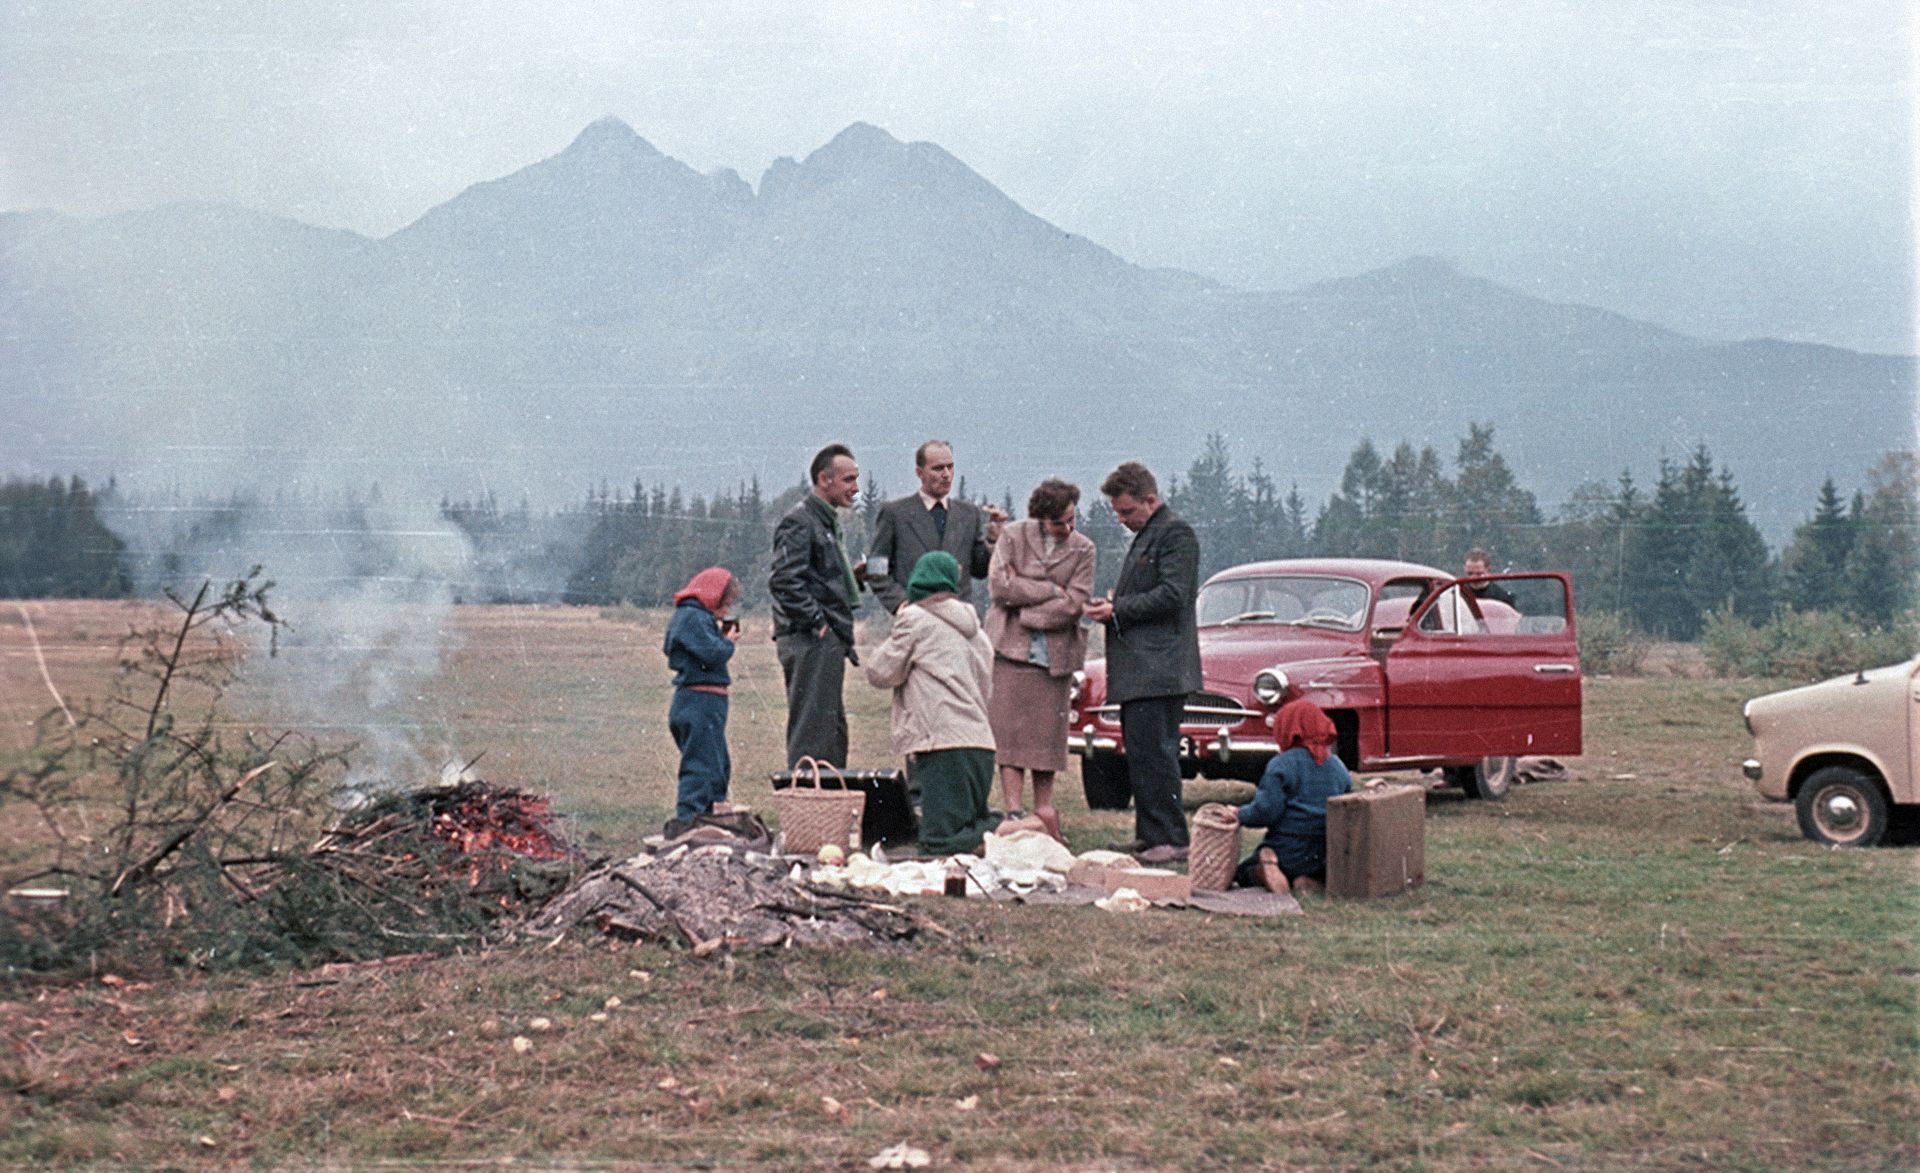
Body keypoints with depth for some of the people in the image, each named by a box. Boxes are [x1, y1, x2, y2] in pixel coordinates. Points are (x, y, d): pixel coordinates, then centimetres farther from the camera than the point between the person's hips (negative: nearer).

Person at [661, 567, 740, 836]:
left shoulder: (693, 616, 18)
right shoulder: (693, 617, -15)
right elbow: (712, 655, -23)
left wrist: (722, 638, 9)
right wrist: (728, 641, -5)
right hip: (701, 701, -11)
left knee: (718, 764, 18)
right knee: (701, 763, -10)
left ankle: (708, 814, 25)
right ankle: (685, 819, -11)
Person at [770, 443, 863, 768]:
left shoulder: (827, 521, 20)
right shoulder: (799, 522, -11)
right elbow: (784, 582, -22)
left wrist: (853, 578, 13)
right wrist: (817, 624, -20)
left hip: (827, 643, 10)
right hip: (811, 643, -10)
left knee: (834, 731, 14)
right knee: (811, 730, -10)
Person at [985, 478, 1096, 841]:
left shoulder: (1083, 549, 4)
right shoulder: (1013, 536, 2)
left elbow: (1073, 604, -5)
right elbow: (998, 586, -9)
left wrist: (1025, 611, -9)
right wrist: (1051, 589, -8)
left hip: (1055, 652, 1)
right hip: (1011, 647, -1)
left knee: (1048, 730, 3)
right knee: (1010, 727, -5)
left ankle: (1043, 806, 13)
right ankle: (1013, 810, -3)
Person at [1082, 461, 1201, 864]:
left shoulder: (1175, 533, -8)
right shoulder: (1144, 536, 22)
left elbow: (1171, 596, -18)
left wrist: (1117, 610, -14)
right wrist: (1110, 606, 9)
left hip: (1159, 668, -10)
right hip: (1138, 668, 10)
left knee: (1153, 752, -12)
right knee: (1139, 752, 11)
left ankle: (1172, 839, -9)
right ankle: (1148, 835, 16)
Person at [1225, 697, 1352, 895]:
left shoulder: (1282, 765, -10)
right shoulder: (1339, 767, 8)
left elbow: (1266, 810, -16)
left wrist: (1241, 815, 2)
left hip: (1289, 849, -4)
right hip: (1329, 854, 4)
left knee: (1243, 872, 19)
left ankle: (1264, 872, -16)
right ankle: (1315, 878, -1)